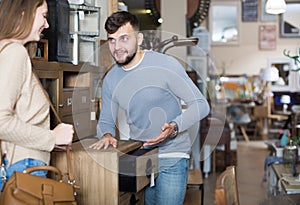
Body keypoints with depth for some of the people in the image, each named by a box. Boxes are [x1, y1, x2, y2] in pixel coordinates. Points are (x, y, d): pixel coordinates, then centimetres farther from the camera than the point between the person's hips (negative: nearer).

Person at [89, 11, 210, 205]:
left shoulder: (165, 65, -13)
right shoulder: (111, 79, 4)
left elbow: (201, 105, -11)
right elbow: (106, 121, 14)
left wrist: (174, 127, -27)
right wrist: (107, 135, -10)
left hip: (171, 159, -4)